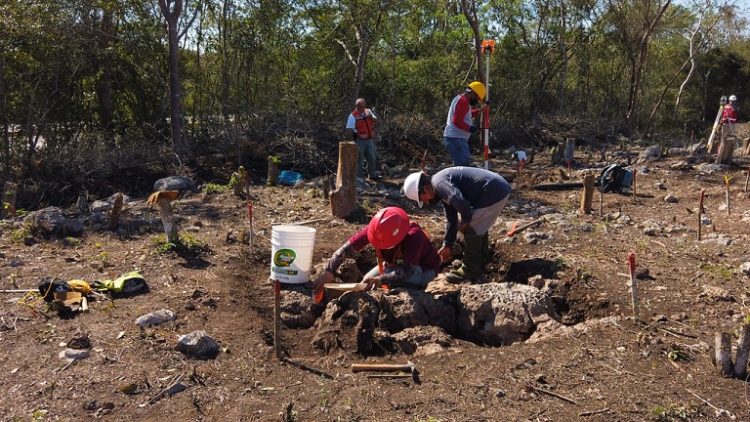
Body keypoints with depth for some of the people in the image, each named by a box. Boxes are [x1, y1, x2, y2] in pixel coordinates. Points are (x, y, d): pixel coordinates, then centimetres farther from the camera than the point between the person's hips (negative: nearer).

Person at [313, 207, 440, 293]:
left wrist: (381, 279, -61)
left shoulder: (414, 236, -41)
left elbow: (407, 270, -48)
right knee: (367, 281, -6)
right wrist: (329, 271, -43)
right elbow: (348, 247, -31)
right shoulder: (375, 229, -28)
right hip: (397, 263, 5)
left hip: (425, 267, -5)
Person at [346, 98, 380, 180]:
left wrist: (372, 117, -16)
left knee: (371, 158, 13)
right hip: (360, 140, -5)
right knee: (360, 159, 2)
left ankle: (372, 175, 28)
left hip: (370, 139, 5)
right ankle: (359, 178, 12)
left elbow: (378, 122, 2)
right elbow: (349, 130, -16)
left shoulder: (368, 111, 4)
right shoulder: (353, 116, -12)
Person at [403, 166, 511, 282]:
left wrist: (466, 219, -12)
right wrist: (447, 245, 20)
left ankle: (470, 271, 10)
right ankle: (480, 265, 39)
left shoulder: (439, 183, -15)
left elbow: (459, 202, -31)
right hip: (499, 188, 10)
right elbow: (451, 220, 21)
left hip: (493, 192, -10)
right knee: (479, 227, 25)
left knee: (470, 229, -1)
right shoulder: (443, 191, 17)